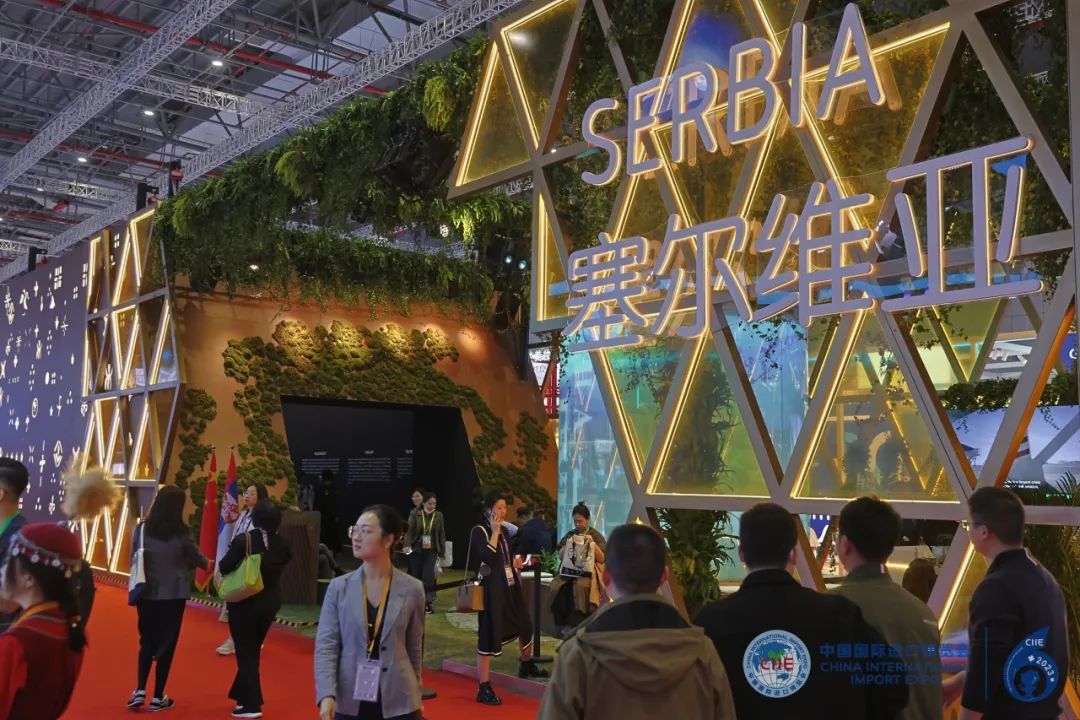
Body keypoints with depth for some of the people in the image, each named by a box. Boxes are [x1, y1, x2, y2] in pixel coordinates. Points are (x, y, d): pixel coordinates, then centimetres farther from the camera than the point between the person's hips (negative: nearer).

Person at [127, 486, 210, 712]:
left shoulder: (142, 529, -4)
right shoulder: (181, 533, -10)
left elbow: (134, 561, 2)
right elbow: (196, 559, 3)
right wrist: (207, 563, 25)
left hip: (147, 593, 3)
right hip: (173, 594, -3)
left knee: (147, 642, 17)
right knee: (167, 644, 8)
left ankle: (140, 691, 7)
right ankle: (157, 697, 13)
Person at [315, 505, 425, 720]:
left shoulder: (412, 590, -2)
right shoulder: (339, 588, -1)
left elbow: (414, 648, 7)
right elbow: (325, 645, -6)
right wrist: (327, 695, -19)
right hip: (349, 702, 1)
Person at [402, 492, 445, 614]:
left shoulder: (438, 516, 4)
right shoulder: (414, 515, -2)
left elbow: (441, 535, 7)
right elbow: (409, 531, -9)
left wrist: (442, 552, 7)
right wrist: (407, 545, -26)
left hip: (431, 551, 0)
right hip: (416, 550, 0)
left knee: (428, 575, -14)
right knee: (416, 576, 5)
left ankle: (429, 602, -5)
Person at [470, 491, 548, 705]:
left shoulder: (503, 531, 11)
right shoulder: (479, 531, -12)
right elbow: (488, 557, -28)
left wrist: (514, 562, 5)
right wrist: (495, 532, -21)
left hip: (509, 586, 8)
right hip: (492, 589, -8)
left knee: (525, 626, 20)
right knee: (489, 635, -8)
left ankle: (526, 666, 44)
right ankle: (484, 689, -3)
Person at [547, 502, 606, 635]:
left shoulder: (596, 535, 7)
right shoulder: (570, 535, 15)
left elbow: (602, 559, -1)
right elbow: (560, 556, 12)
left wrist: (592, 544, -13)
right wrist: (567, 545, -4)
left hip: (588, 570, -3)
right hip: (569, 569, 3)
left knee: (580, 586, -37)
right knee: (556, 587, -30)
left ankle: (574, 625, -25)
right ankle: (564, 623, -19)